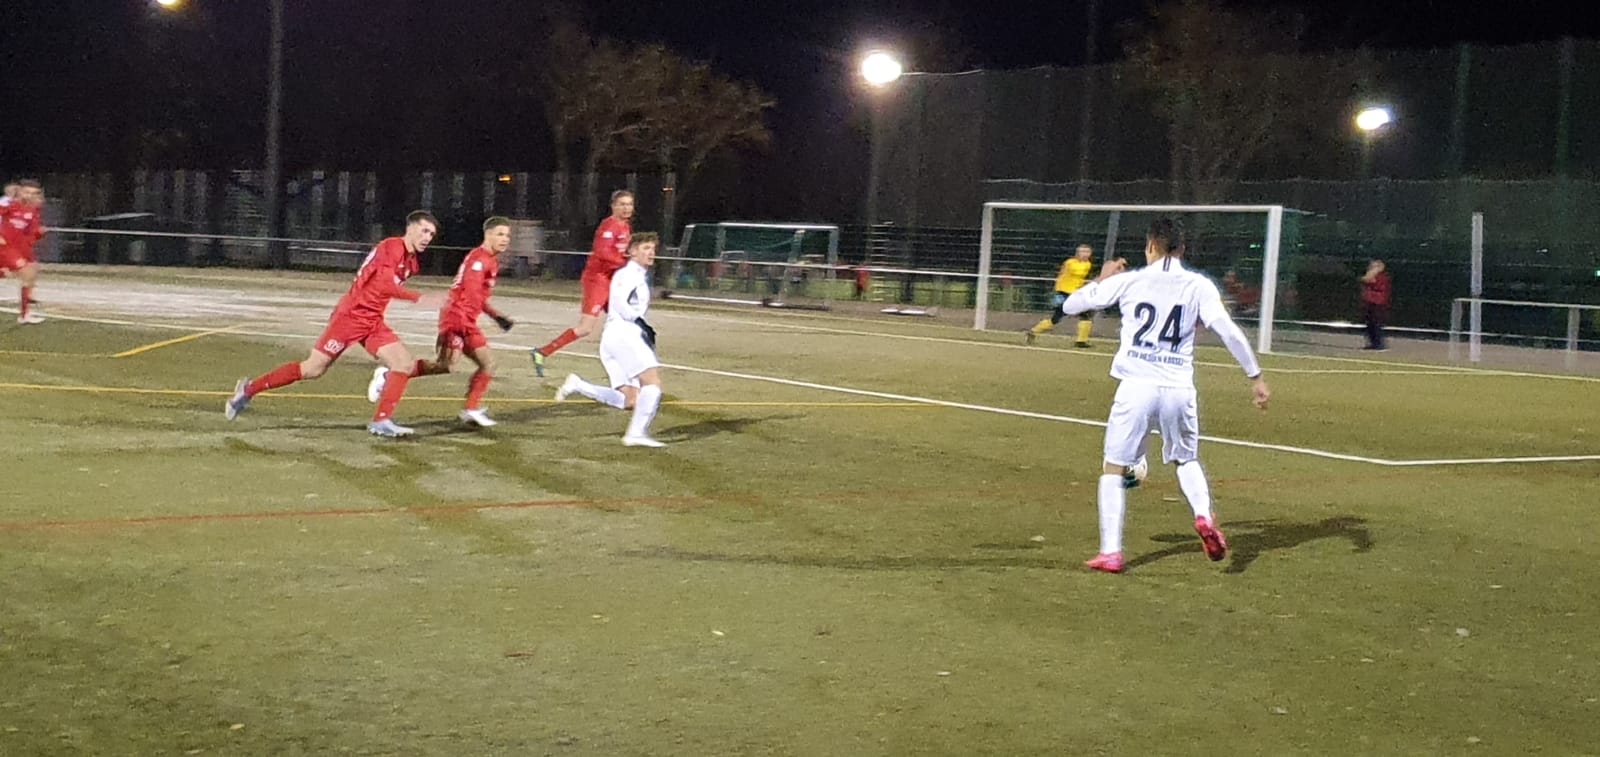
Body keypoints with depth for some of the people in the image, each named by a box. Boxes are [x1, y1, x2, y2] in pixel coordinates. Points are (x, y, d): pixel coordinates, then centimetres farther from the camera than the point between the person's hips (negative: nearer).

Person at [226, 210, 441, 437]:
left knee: (405, 365, -8)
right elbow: (384, 283, -30)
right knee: (313, 369, -4)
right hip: (350, 316, -8)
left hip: (373, 321, 8)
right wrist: (418, 298, -36)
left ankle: (381, 421, -6)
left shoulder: (411, 262, 11)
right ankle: (249, 389, 10)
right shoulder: (391, 247, -15)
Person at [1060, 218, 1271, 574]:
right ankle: (1204, 515, -2)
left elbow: (1070, 305, 11)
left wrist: (1102, 279, 27)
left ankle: (1110, 552, 1)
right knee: (1187, 459, 25)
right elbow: (1230, 333, -5)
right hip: (1179, 389, 2)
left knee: (1114, 468, 9)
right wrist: (1256, 377, 2)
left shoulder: (1128, 282, 3)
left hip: (1136, 387, -2)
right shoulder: (1198, 286, 4)